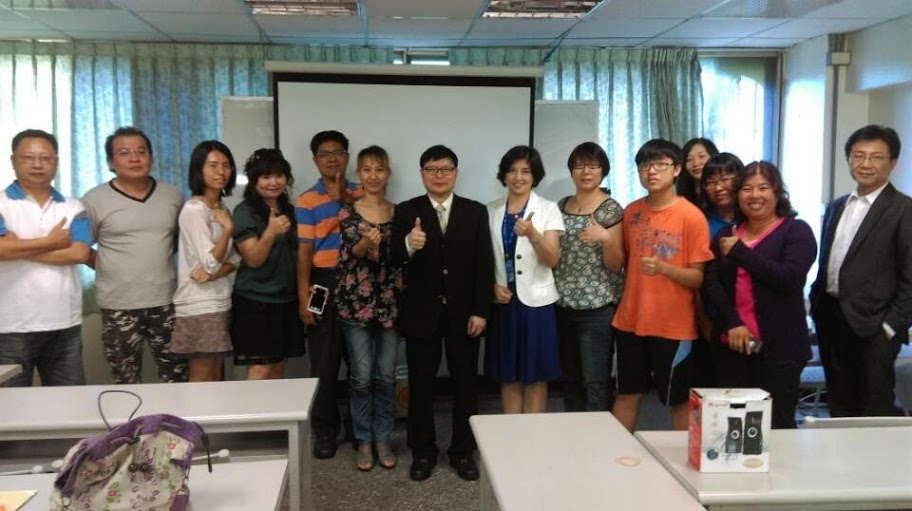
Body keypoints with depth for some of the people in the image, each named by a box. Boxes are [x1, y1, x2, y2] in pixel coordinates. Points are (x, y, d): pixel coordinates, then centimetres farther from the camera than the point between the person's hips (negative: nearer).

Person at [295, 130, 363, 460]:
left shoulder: (362, 195, 8)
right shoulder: (306, 201, 0)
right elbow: (304, 252, -4)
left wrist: (343, 199, -11)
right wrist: (303, 298, -9)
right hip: (324, 284, -2)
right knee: (324, 360, 5)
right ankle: (325, 429, 17)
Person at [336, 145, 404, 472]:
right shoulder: (348, 213, -1)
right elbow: (348, 256, -12)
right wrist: (367, 242, -32)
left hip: (390, 303, 2)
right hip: (356, 303, -2)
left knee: (386, 376, 7)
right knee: (361, 377, 2)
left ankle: (383, 439, 21)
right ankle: (364, 440, 18)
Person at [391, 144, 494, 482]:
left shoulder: (476, 212, 2)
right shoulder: (406, 212, -1)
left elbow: (484, 265, -2)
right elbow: (394, 257, -14)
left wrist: (480, 311, -8)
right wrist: (408, 245, -37)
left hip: (463, 312, 1)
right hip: (421, 312, -1)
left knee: (465, 383, 10)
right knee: (421, 384, 9)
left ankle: (463, 451, 26)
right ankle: (423, 452, 25)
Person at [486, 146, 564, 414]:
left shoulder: (548, 209, -3)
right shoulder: (491, 211, 6)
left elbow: (552, 260, -12)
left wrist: (532, 234, -29)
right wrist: (493, 286, -6)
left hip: (536, 301, -3)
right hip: (503, 301, 3)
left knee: (536, 376, 5)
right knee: (508, 375, 10)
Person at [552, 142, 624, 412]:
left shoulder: (611, 209, -7)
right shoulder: (561, 206, 10)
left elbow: (615, 265, -8)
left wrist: (606, 239, -25)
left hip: (597, 306, -6)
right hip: (564, 304, 6)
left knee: (595, 381, -2)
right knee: (570, 377, 14)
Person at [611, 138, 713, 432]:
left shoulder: (692, 216, -10)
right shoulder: (631, 212, 5)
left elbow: (699, 278, -11)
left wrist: (664, 268, -25)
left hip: (674, 326, -4)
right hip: (630, 320, 5)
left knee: (678, 400, 8)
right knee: (626, 394, 14)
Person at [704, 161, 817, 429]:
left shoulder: (797, 231, 0)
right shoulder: (726, 234, 14)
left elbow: (789, 278, -16)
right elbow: (712, 283, 4)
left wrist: (740, 251, -12)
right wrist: (732, 323, -10)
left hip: (778, 347, -4)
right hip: (732, 344, 4)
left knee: (777, 424, 0)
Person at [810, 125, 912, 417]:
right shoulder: (836, 207, 14)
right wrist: (816, 305, 9)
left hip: (872, 326, -6)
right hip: (830, 321, 6)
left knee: (875, 414, 2)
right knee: (839, 410, 14)